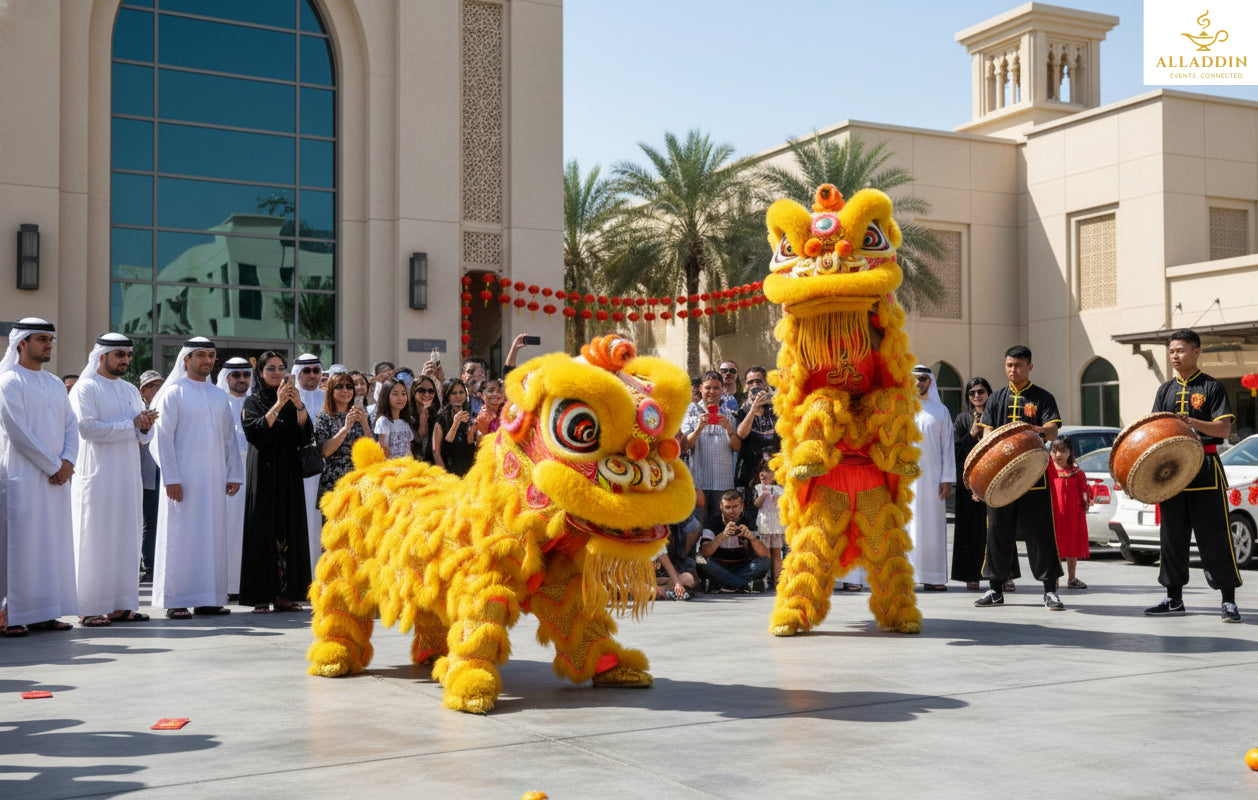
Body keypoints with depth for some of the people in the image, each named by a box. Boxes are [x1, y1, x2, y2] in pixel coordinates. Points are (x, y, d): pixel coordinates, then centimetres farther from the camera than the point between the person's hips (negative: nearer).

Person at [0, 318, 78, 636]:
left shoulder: (56, 384, 16)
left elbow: (71, 425, 12)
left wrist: (68, 462, -5)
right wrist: (53, 466, -12)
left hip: (57, 476, 7)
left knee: (53, 543, 7)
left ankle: (44, 613, 12)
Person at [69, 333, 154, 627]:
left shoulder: (131, 391, 17)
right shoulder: (85, 388, -4)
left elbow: (143, 436, 16)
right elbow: (88, 428, -17)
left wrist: (145, 426, -8)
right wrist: (132, 424, -13)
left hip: (128, 477, 7)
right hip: (97, 477, -7)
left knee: (126, 539, 6)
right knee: (95, 541, -5)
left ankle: (121, 605, 10)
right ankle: (91, 609, -1)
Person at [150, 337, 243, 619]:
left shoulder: (219, 397, 14)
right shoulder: (174, 393, -1)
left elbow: (229, 437, 16)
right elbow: (163, 437, -7)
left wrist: (234, 474, 7)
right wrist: (171, 478, -14)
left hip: (214, 479, 5)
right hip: (184, 478, -5)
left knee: (212, 535, 5)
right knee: (181, 537, -3)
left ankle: (207, 599, 11)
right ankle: (176, 601, 1)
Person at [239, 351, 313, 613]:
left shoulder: (292, 402, 12)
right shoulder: (253, 401, 2)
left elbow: (306, 435, 0)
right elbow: (255, 432, -15)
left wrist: (299, 405, -15)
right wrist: (278, 405, -21)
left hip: (289, 474, 4)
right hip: (264, 472, -4)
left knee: (289, 529, 1)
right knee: (263, 530, -7)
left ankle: (285, 594, 5)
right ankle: (261, 596, -4)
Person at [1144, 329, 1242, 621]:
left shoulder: (1211, 387, -1)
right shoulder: (1165, 390, 14)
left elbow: (1224, 428, -9)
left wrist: (1192, 422, -22)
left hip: (1205, 470, -5)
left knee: (1214, 536, -5)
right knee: (1172, 535, 8)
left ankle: (1229, 600, 1)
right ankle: (1174, 598, 16)